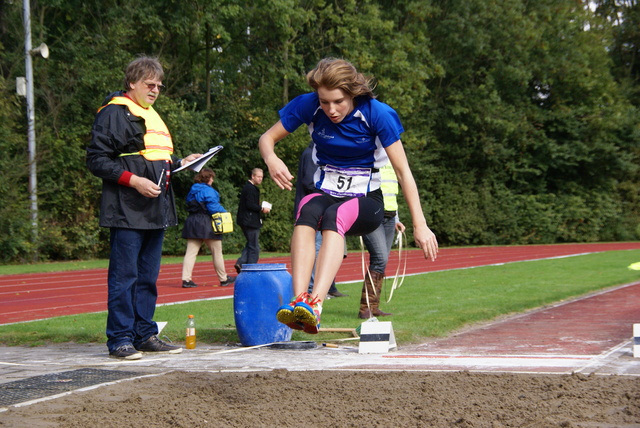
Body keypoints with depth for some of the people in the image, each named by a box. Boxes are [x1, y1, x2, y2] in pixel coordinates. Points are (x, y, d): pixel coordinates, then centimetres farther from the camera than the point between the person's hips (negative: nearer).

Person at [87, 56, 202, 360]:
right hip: (127, 211, -9)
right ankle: (120, 339, -1)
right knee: (124, 276, -6)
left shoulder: (152, 116, 23)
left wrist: (180, 163, 12)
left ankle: (145, 335, 17)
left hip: (156, 210, 9)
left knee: (148, 277, 11)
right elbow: (97, 160, -11)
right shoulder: (114, 113, -6)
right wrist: (133, 181, -19)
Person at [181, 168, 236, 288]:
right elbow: (213, 207, -15)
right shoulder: (208, 191, -11)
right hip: (207, 224, -6)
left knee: (191, 252, 1)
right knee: (217, 252, 7)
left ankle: (186, 279, -10)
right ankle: (223, 278, 17)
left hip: (192, 223, 7)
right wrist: (224, 213, 2)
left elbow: (189, 205, 16)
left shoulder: (192, 190, 13)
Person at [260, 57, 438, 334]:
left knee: (334, 215, -37)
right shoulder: (308, 106, -8)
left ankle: (314, 305, -56)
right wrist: (271, 159, -23)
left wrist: (420, 225, -20)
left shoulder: (377, 114, -15)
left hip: (367, 200, -2)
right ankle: (298, 300, -51)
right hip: (325, 194, 3)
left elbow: (403, 171, -14)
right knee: (308, 210, -35)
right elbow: (267, 138, 2)